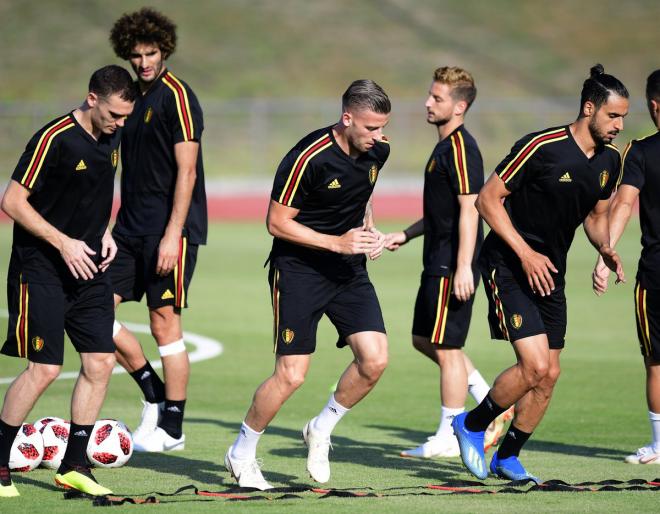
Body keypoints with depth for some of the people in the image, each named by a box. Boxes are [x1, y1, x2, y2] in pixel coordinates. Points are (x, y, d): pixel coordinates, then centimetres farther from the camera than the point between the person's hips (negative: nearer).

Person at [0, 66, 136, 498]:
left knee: (101, 362, 1)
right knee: (45, 369, -9)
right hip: (42, 270, -7)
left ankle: (74, 466, 11)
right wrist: (63, 243, -18)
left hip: (89, 268, 7)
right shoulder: (55, 138, -17)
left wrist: (104, 232, 8)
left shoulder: (112, 138, 8)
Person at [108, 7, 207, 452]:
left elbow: (186, 171, -15)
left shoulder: (177, 97, -10)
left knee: (165, 321, -4)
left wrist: (172, 235, -20)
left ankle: (171, 428, 5)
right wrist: (116, 226, 17)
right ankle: (154, 395, 15)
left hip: (169, 230, -8)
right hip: (131, 229, 8)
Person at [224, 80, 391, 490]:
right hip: (299, 269, -6)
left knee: (375, 359, -9)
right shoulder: (309, 158, -22)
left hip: (349, 271, 6)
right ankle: (242, 455, 13)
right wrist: (337, 242, -22)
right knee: (292, 375, -9)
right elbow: (278, 222, -15)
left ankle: (321, 430, 15)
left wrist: (369, 230, 6)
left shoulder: (377, 151, 0)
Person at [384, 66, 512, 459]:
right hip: (439, 262, 11)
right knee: (424, 339, 17)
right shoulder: (446, 146, 16)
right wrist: (407, 235, 20)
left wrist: (463, 267, -25)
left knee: (446, 347, -3)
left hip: (453, 265, -11)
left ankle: (449, 437, 4)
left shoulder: (460, 148, -16)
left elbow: (469, 209, -21)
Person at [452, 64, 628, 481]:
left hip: (550, 273, 7)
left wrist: (606, 250, -3)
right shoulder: (541, 147, -19)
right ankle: (472, 426, 6)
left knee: (549, 374, 5)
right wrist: (526, 253, -20)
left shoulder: (610, 159, 3)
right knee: (535, 365, -18)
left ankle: (508, 457, 22)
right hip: (509, 265, -7)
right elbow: (488, 199, -14)